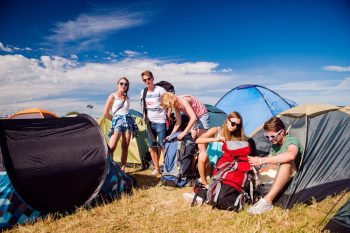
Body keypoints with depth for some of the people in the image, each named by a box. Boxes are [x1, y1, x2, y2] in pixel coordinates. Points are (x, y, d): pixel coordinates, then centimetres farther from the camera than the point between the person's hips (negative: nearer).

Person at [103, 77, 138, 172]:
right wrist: (114, 120, 5)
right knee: (111, 147, -15)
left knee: (125, 147, 4)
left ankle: (122, 169, 11)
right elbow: (105, 113, -2)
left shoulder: (127, 97, 14)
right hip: (117, 121, -4)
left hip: (128, 121, 4)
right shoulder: (113, 96, 0)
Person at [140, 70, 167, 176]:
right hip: (149, 122, 6)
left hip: (160, 122, -5)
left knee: (162, 146, -6)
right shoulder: (143, 92, 7)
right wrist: (145, 118, 15)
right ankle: (156, 168, 20)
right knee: (152, 146, 9)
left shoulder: (160, 90, -10)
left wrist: (168, 114, -10)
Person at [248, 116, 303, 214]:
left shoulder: (292, 141, -17)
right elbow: (272, 167, 7)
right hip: (279, 179, 8)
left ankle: (267, 201, -42)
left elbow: (290, 155, -42)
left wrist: (262, 160, -40)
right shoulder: (274, 146, 7)